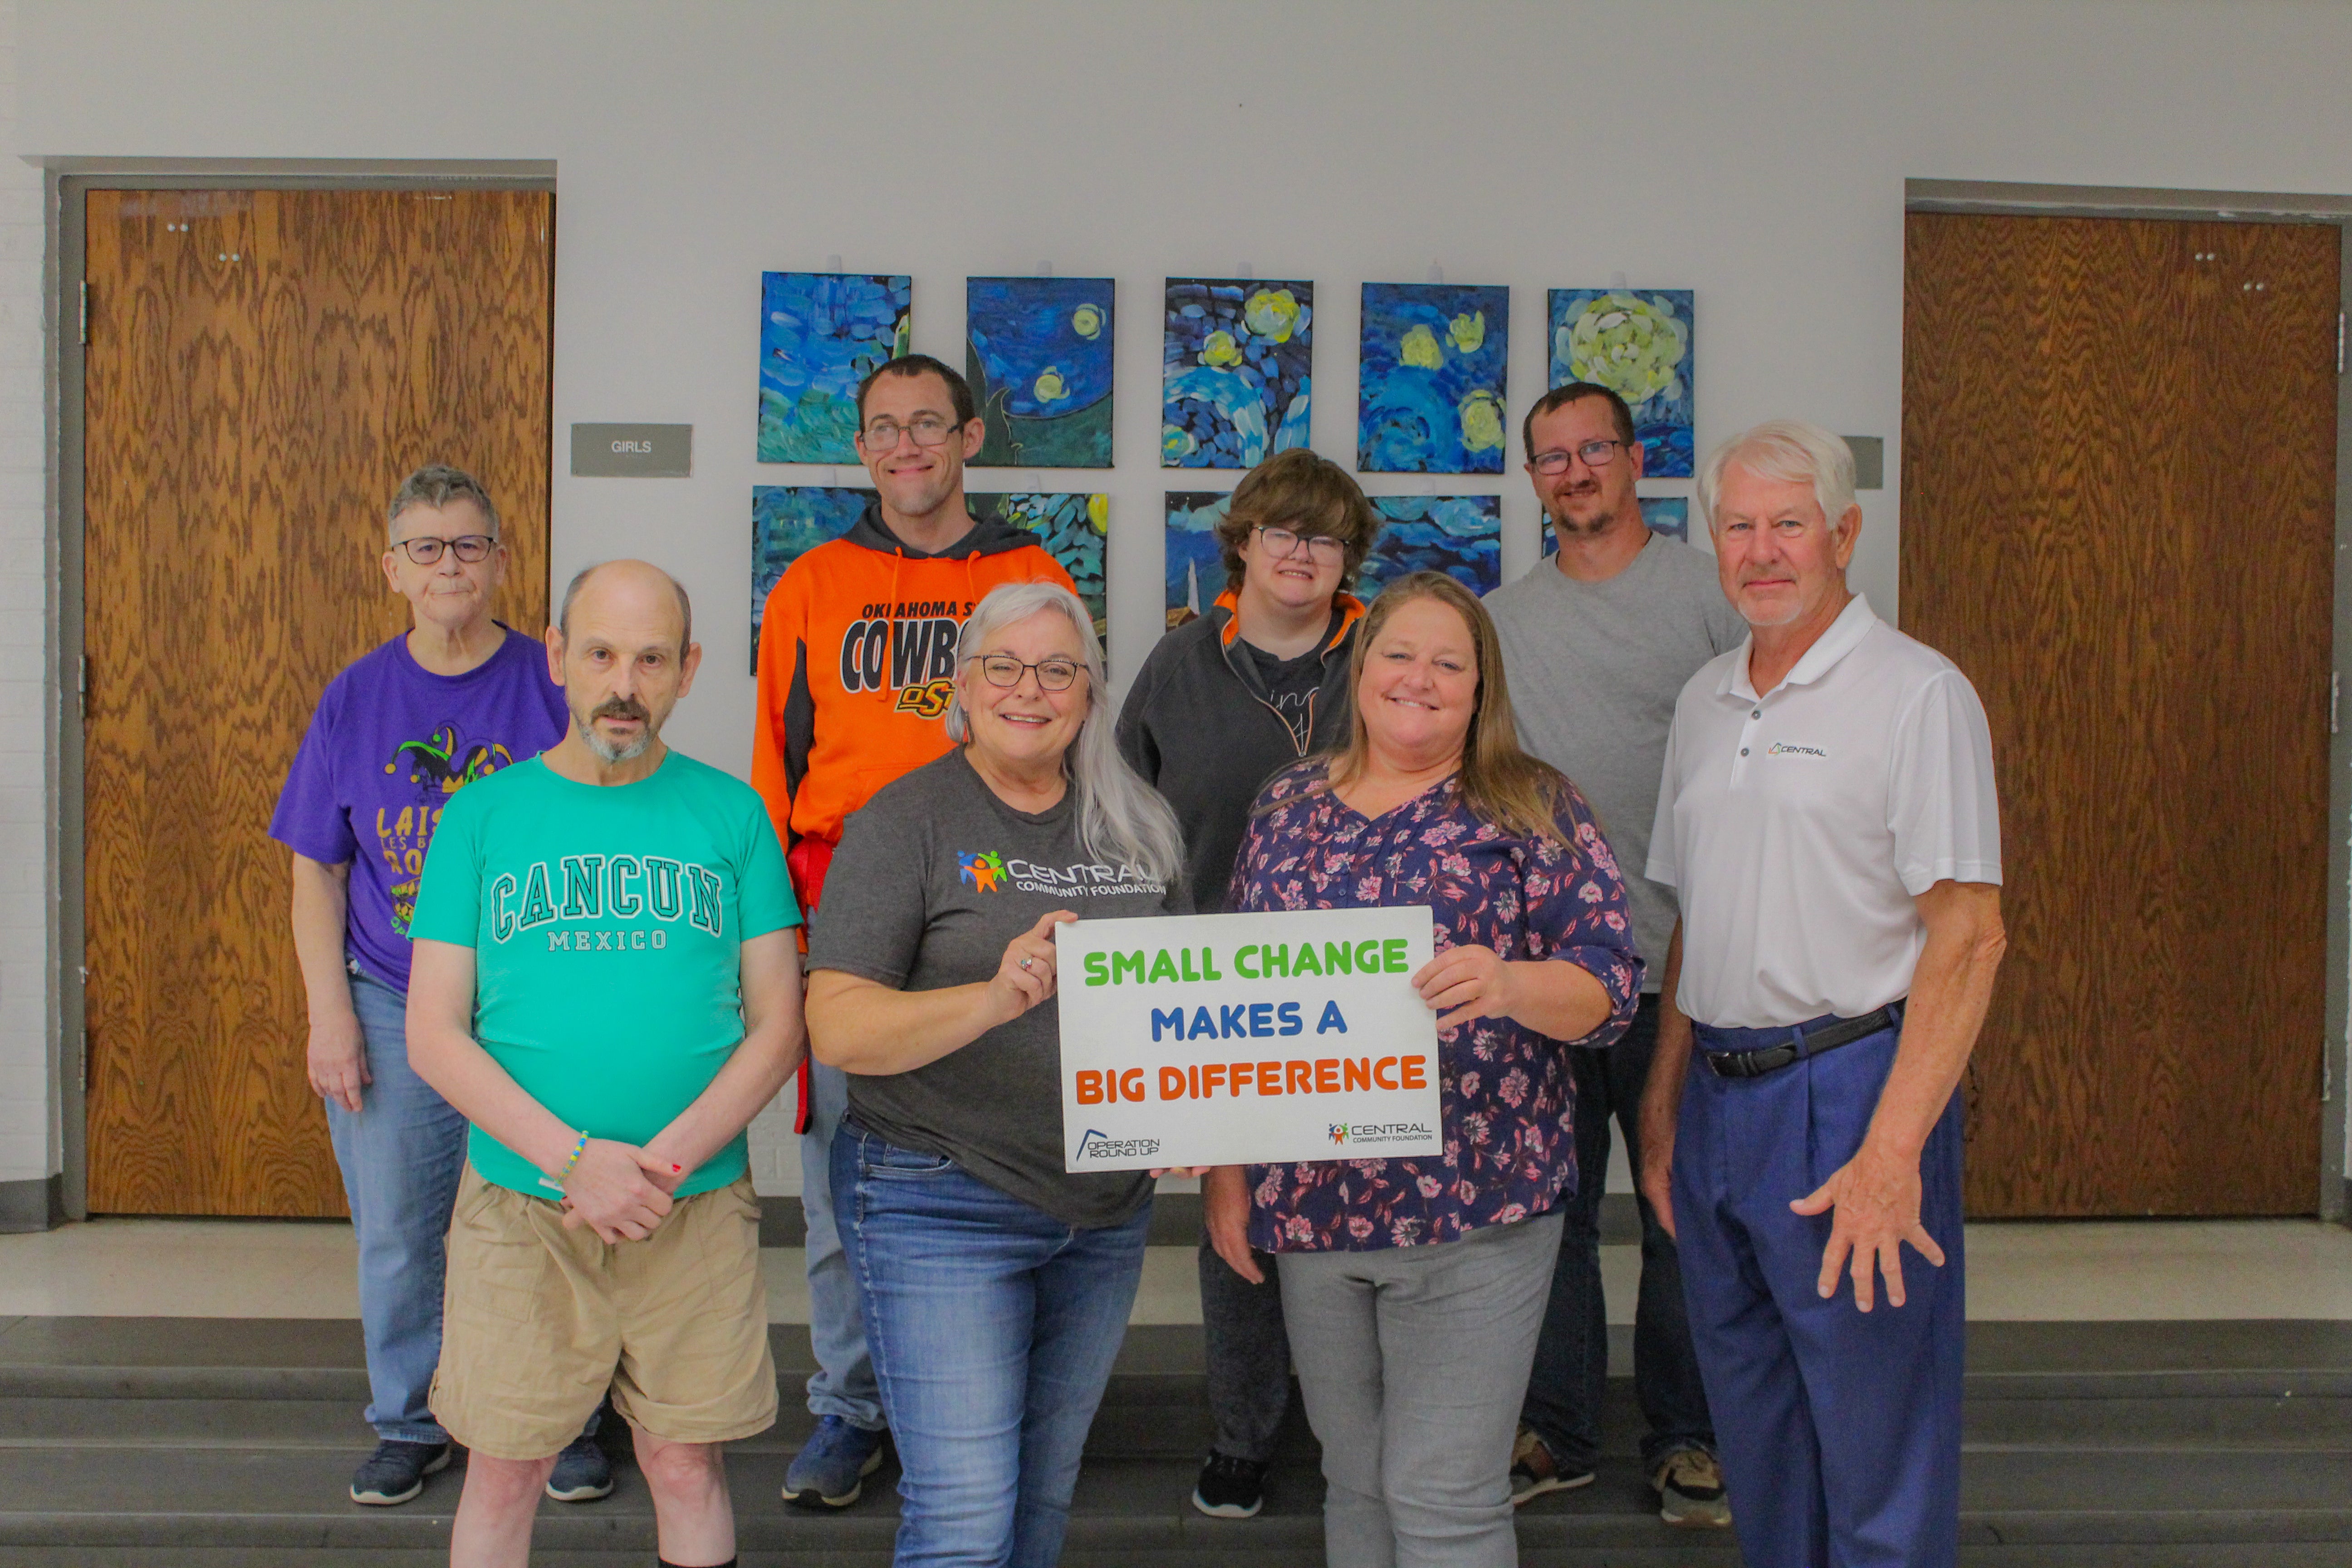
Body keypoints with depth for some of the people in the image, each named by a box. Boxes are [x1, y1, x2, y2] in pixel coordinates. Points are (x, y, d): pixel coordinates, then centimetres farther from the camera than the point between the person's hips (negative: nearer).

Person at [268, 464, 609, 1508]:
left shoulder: (554, 688, -3)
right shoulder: (356, 697, 4)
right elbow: (317, 872, 7)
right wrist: (330, 1015, -1)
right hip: (391, 1010, 2)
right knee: (395, 1236, 11)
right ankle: (411, 1424, 31)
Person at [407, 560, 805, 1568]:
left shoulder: (732, 813, 3)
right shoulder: (484, 815, 3)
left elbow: (778, 1024, 0)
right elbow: (434, 1035, -2)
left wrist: (664, 1162, -13)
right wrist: (574, 1160, -14)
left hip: (698, 1209, 0)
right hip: (518, 1205, 0)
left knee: (687, 1462, 9)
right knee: (504, 1472, 10)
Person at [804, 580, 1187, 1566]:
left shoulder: (1138, 828, 7)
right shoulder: (908, 820, -8)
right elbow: (836, 1029, -17)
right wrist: (992, 999, -32)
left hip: (1107, 1212, 5)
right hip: (941, 1206, -5)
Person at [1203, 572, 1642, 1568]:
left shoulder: (1532, 810, 0)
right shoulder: (1288, 804, 10)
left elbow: (1608, 983, -7)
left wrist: (1507, 985, -28)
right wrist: (1225, 1169, 10)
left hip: (1473, 1205, -4)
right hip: (1310, 1202, 4)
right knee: (1354, 1480, 15)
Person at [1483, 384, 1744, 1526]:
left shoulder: (1710, 594, -1)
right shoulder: (1501, 617, 11)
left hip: (1674, 960, -3)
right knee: (1548, 1205, 12)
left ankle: (1686, 1439, 23)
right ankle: (1554, 1431, 26)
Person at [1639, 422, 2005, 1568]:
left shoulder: (1917, 693, -8)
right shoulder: (1705, 700, 13)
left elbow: (1967, 935, -14)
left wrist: (1891, 1150, -20)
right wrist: (1663, 1106, 15)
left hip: (1848, 1086, -6)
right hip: (1718, 1094, 7)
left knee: (1877, 1454, 2)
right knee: (1752, 1433, 17)